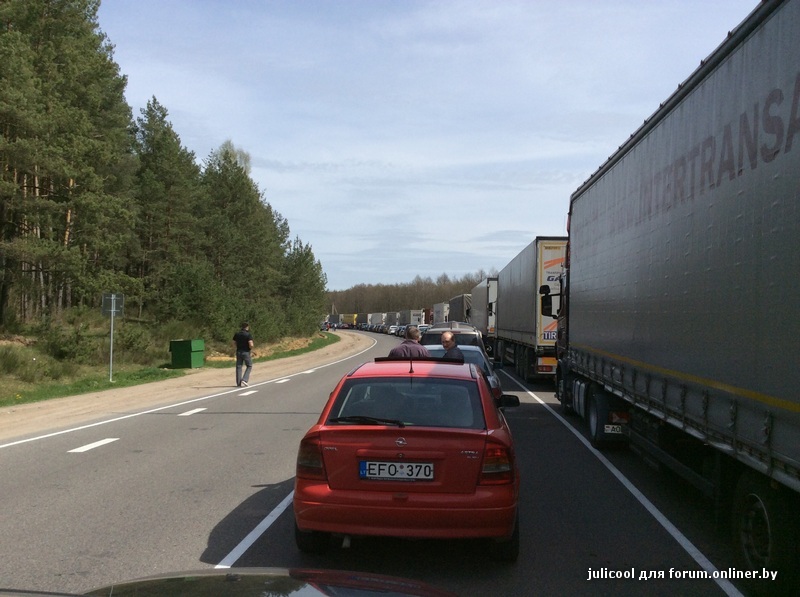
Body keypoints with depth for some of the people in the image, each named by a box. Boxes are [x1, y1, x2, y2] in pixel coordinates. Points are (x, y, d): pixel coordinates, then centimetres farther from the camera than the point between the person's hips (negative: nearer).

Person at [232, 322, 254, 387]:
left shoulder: (236, 334, 4)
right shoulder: (248, 335, -13)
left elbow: (234, 344, 9)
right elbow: (251, 345, -20)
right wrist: (251, 348, 1)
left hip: (238, 352, 5)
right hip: (246, 352, -5)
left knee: (239, 367, 9)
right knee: (249, 366, 9)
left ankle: (238, 382, 9)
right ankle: (244, 380, -5)